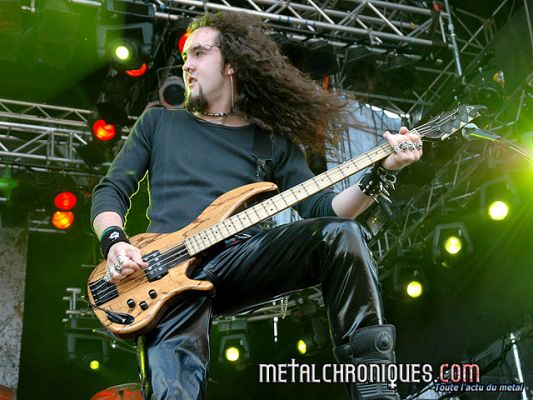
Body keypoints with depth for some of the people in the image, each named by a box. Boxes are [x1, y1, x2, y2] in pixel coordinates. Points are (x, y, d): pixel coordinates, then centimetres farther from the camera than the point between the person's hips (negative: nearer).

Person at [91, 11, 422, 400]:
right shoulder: (159, 122, 20)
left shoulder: (275, 141, 19)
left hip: (242, 260, 1)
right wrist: (114, 241, -6)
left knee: (341, 233, -25)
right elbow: (111, 191, 16)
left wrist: (381, 172, -6)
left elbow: (322, 210, 9)